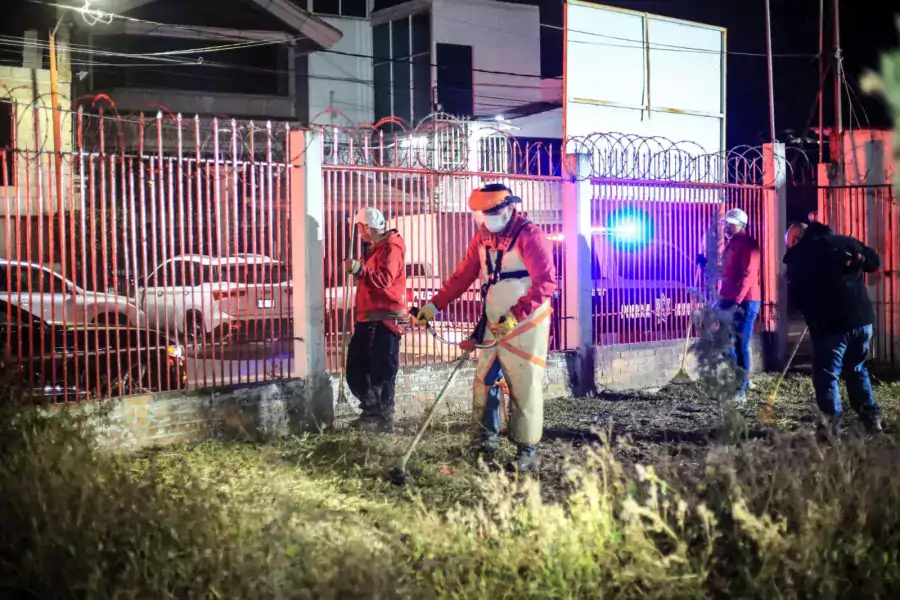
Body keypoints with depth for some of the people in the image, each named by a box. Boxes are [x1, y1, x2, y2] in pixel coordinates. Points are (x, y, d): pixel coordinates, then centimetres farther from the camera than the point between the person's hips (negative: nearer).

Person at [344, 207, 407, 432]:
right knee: (356, 369, 13)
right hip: (368, 318, 10)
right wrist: (357, 269, 15)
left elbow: (384, 279, -25)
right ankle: (372, 412, 24)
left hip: (385, 319, -10)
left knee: (381, 372, -7)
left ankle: (383, 418, 1)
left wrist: (360, 269, -32)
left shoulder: (392, 247, -11)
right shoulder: (374, 247, 21)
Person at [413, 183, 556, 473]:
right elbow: (463, 276, 9)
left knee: (524, 389, -3)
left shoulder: (530, 236, -15)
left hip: (525, 326, -7)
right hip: (494, 326, 7)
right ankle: (487, 440, 27)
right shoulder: (483, 237, 7)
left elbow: (545, 282, -21)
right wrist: (434, 305, 2)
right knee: (485, 383, 12)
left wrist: (516, 315, -27)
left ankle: (526, 452, 9)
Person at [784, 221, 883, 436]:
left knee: (827, 375, 4)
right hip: (862, 318, 5)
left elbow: (795, 296, 3)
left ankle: (833, 424, 0)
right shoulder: (845, 241, 10)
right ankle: (871, 418, 21)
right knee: (857, 369, 21)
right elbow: (874, 261, 19)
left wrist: (812, 309, 20)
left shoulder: (799, 256, 0)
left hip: (830, 324, -5)